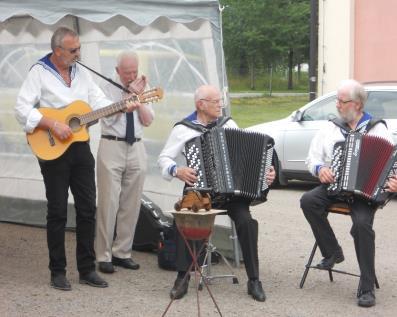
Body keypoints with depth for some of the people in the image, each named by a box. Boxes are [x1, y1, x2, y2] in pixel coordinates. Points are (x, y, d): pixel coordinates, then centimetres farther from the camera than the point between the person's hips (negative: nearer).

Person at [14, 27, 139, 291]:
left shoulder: (81, 72, 11)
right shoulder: (39, 73, -7)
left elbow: (100, 102, 8)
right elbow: (22, 109, -15)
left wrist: (123, 107, -10)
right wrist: (53, 125, -22)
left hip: (80, 148, 6)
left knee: (88, 209, 6)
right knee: (58, 212, 0)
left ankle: (87, 269, 15)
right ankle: (58, 272, 9)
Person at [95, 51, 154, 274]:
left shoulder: (143, 90, 11)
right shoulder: (108, 90, -1)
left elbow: (148, 120, 5)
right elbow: (109, 117, -14)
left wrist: (139, 97, -6)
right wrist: (130, 94, -13)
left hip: (136, 149, 4)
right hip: (112, 147, -4)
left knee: (132, 205, 6)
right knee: (109, 203, -5)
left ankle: (122, 252, 16)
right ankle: (104, 256, 1)